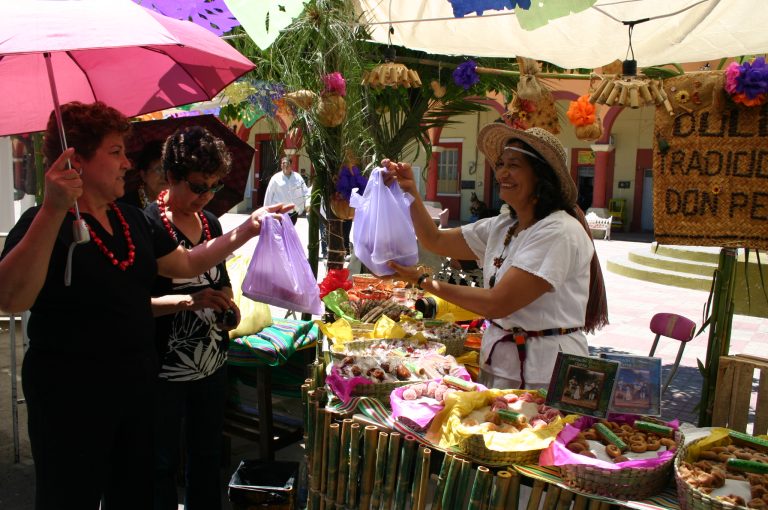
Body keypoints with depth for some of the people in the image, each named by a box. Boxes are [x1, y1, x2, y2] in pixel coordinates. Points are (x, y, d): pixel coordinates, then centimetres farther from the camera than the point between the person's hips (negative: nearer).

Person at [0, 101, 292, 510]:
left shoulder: (132, 220, 7)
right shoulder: (46, 223, -15)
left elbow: (185, 263, 17)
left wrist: (248, 228, 9)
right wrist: (54, 210, -39)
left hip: (137, 386, 7)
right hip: (70, 396, -7)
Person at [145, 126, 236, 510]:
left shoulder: (210, 222, 7)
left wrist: (228, 306, 1)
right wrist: (188, 301, -29)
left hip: (213, 361, 7)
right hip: (165, 367, -7)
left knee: (207, 454, 19)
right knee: (163, 463, 7)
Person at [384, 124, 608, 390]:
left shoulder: (559, 232, -20)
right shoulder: (502, 227, 6)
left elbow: (498, 303, -24)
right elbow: (435, 241, 12)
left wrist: (425, 282, -18)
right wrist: (410, 191, -2)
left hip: (544, 371, -7)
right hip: (498, 360, 7)